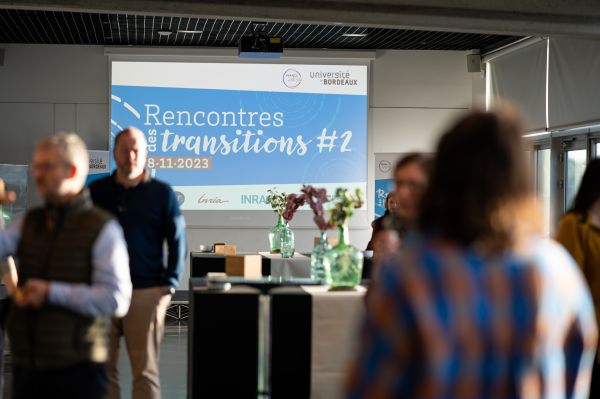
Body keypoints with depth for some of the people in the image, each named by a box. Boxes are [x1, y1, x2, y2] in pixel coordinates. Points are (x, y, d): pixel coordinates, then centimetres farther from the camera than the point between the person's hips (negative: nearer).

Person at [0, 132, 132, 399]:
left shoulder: (102, 229, -7)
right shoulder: (29, 223, 11)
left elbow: (116, 299, -14)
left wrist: (52, 293, -15)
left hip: (77, 368, -5)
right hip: (26, 364, 5)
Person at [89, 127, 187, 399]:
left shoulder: (162, 193, 2)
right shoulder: (97, 190, 8)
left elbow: (177, 240, 3)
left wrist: (170, 283, -4)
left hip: (147, 293, -2)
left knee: (145, 371, 2)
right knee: (102, 369, 5)